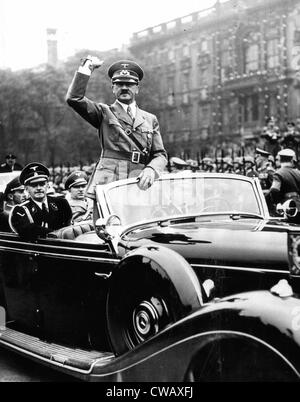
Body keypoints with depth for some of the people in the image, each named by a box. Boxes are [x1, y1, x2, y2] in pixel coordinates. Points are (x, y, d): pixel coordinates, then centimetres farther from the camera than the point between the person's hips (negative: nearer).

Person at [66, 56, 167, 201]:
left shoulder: (150, 120, 21)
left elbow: (160, 155, 15)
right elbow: (74, 98, -1)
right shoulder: (104, 113, 14)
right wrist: (86, 68, 3)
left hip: (138, 189, 2)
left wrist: (151, 170, -7)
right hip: (107, 187, -2)